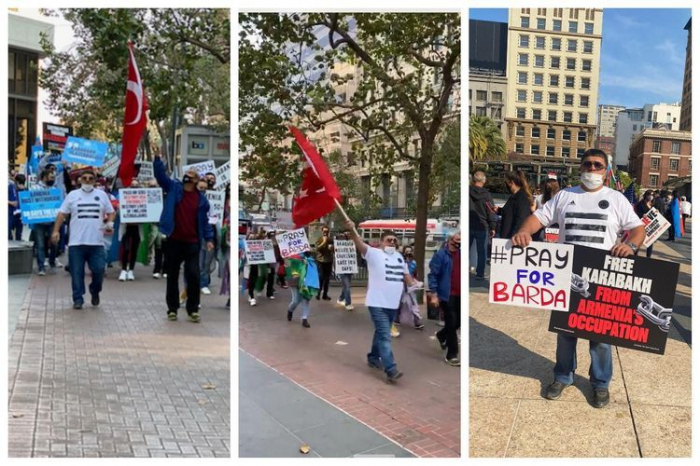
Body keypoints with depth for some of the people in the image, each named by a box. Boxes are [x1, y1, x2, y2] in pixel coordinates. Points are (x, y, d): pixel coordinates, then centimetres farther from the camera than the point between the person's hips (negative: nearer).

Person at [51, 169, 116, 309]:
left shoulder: (102, 195, 11)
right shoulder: (72, 195, 7)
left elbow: (111, 212, 15)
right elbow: (62, 213, 7)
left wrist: (110, 223, -5)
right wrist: (56, 230, -4)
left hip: (97, 242, 0)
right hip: (76, 242, 0)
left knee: (99, 270, -3)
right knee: (77, 272, 2)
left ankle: (95, 291, 24)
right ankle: (78, 299, 12)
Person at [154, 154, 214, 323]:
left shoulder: (201, 199, 5)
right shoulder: (173, 188, 5)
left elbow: (204, 220, 8)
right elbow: (160, 174, -6)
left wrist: (209, 239, 0)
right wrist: (157, 157, -18)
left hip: (192, 243, 0)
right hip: (174, 241, 0)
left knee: (193, 276, -1)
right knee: (172, 276, 8)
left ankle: (193, 309, 11)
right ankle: (172, 308, 19)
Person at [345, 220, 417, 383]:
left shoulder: (399, 257, 13)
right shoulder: (374, 253, -9)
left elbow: (406, 274, 23)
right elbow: (360, 244, -26)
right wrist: (352, 230, -44)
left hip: (393, 303, 7)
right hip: (377, 303, -7)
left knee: (381, 333, 19)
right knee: (385, 336, -12)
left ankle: (373, 358, 36)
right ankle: (391, 370, -15)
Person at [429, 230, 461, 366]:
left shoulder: (460, 254, 9)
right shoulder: (440, 255, -10)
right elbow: (433, 275, -12)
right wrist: (433, 294, -18)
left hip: (459, 294, 6)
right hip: (447, 295, -6)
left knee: (458, 322, 13)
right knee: (452, 323, -1)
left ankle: (441, 335, 43)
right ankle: (451, 355, 11)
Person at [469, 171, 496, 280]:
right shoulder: (486, 194, -8)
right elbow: (490, 212, -7)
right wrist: (492, 227, -2)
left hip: (468, 226, 2)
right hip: (482, 227, -2)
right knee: (482, 251, 5)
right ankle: (480, 274, 5)